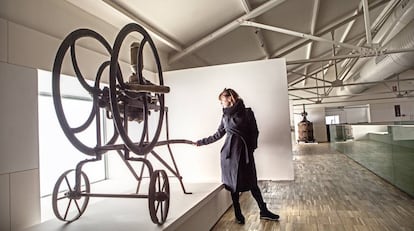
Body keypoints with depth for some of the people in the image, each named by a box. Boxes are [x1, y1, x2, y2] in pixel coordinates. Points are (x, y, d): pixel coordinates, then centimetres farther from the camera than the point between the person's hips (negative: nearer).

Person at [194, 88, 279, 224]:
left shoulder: (247, 112, 0)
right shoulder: (225, 116, 9)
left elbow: (254, 132, 1)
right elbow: (218, 134, 17)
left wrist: (251, 147, -10)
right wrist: (201, 142, 20)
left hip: (245, 152, -2)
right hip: (230, 152, 2)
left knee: (252, 182, 5)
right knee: (233, 183, 6)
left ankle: (264, 212, 20)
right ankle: (238, 214, 20)